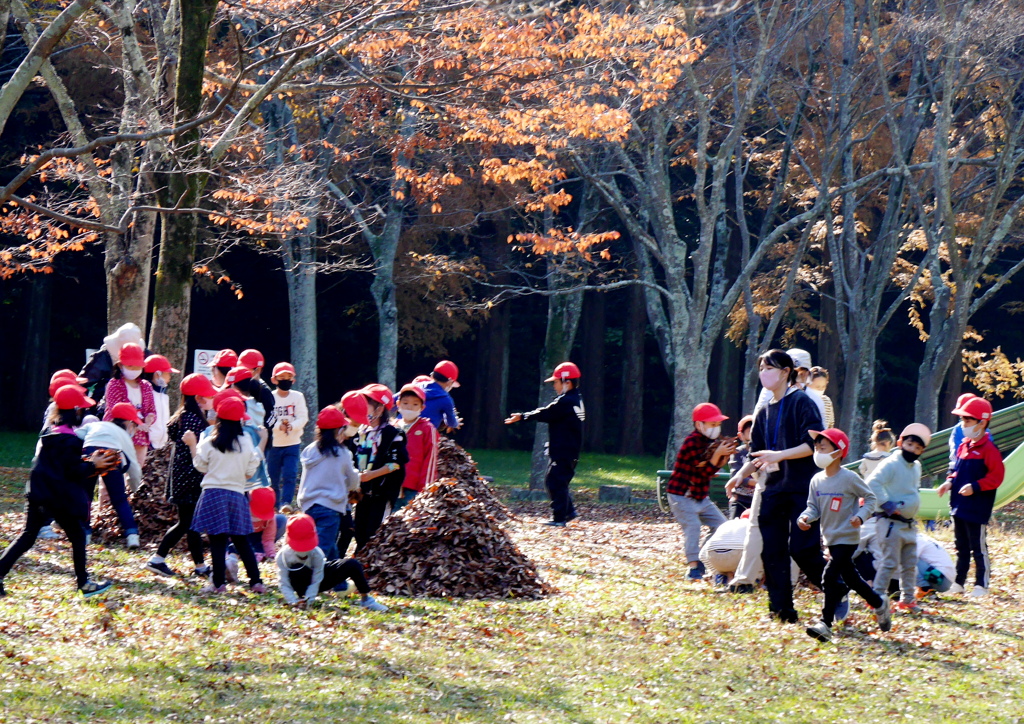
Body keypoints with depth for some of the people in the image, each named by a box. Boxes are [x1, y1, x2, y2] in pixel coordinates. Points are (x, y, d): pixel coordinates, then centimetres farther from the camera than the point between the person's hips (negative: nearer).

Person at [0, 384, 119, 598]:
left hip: (37, 492, 8)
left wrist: (86, 461, 14)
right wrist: (93, 465, -2)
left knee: (27, 536, 10)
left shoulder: (50, 432, 11)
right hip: (59, 497, -7)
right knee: (77, 536, 8)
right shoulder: (70, 440, -16)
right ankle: (84, 584, 13)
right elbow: (74, 472, -16)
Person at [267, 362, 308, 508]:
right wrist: (279, 426, -29)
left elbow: (303, 418, -7)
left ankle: (286, 504, -11)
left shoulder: (298, 397, 0)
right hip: (273, 444, 0)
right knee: (273, 477, 6)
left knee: (290, 475, -11)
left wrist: (291, 426, -26)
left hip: (293, 443, 0)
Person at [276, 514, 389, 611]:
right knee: (297, 570, -40)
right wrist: (294, 602, -40)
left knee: (352, 564, -18)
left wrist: (308, 599, -39)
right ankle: (301, 597, -16)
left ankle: (365, 599, 0)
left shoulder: (317, 553, -27)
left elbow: (316, 581, -25)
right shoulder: (283, 555, -28)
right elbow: (283, 583, -26)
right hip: (302, 585, -1)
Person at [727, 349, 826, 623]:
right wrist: (742, 473, 3)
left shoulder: (802, 402, -6)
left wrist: (779, 455, -23)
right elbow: (757, 454, 21)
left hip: (802, 489, -7)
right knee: (772, 552, 1)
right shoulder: (765, 412, 17)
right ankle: (781, 610, 6)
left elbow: (814, 444, -15)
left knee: (802, 549, -11)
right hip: (774, 488, 8)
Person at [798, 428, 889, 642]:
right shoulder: (817, 481, 4)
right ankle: (879, 602, 40)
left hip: (847, 538, -7)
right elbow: (813, 506, 7)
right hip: (830, 537, 7)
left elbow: (870, 498, -6)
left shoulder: (849, 478, -13)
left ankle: (825, 624, -16)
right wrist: (805, 516, -14)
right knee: (849, 576, 18)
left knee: (831, 576, -16)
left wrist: (861, 516, -21)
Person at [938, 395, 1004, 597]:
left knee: (978, 548, -1)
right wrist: (950, 482, 2)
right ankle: (958, 582, 23)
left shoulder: (988, 448, -14)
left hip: (977, 510, -8)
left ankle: (982, 585, 6)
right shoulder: (963, 446, 11)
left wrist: (975, 486, -23)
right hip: (959, 506, 8)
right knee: (961, 548, 16)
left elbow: (996, 476, -17)